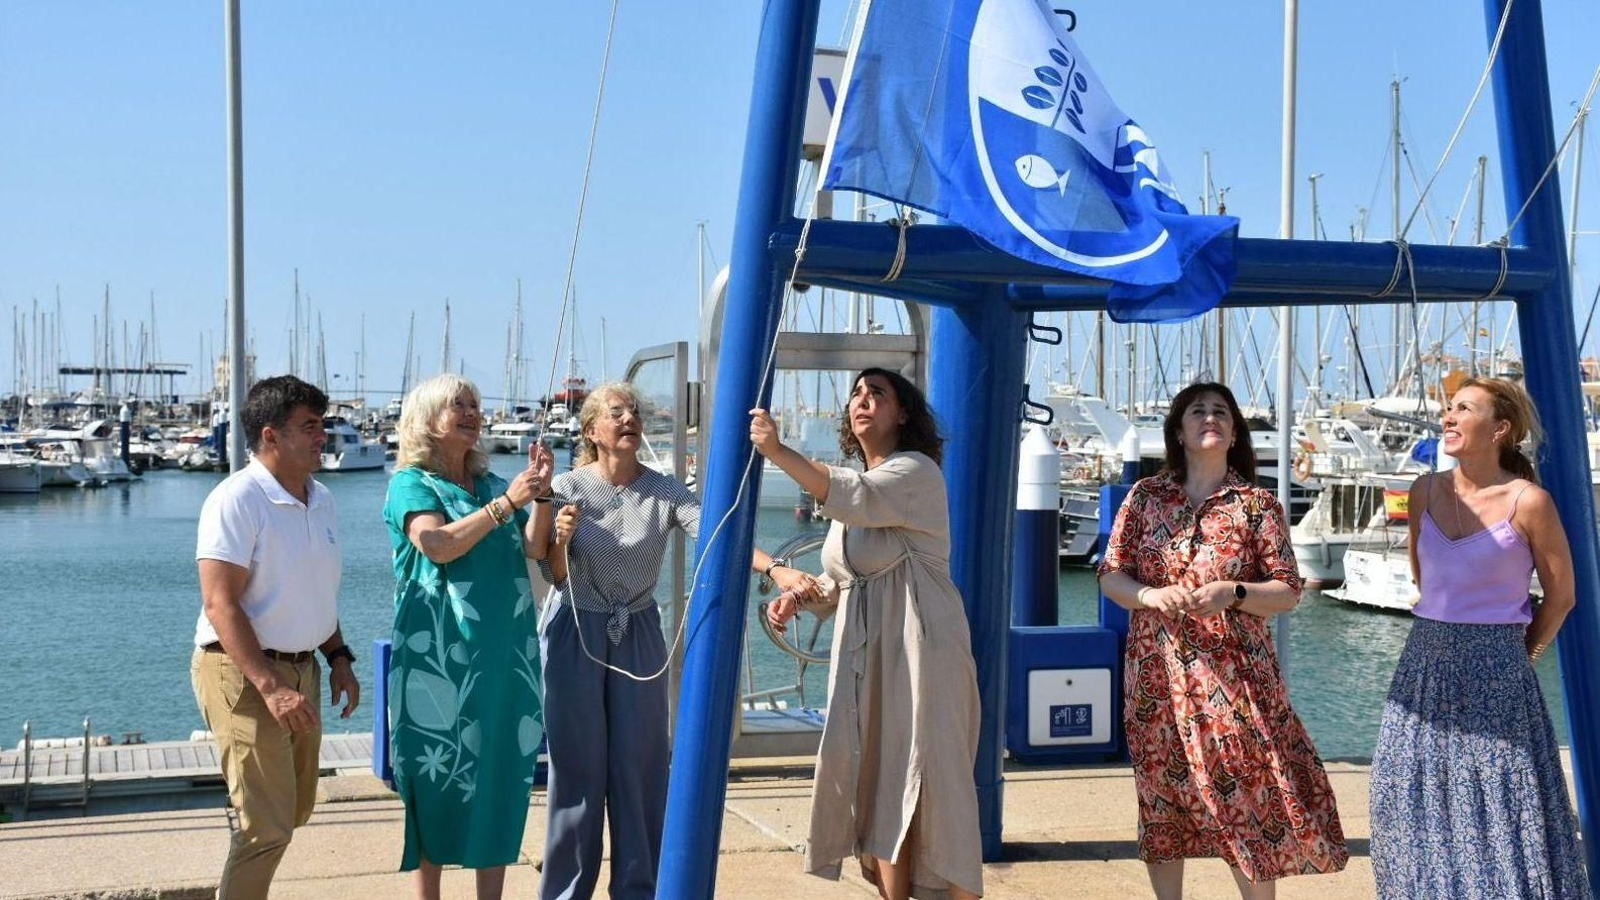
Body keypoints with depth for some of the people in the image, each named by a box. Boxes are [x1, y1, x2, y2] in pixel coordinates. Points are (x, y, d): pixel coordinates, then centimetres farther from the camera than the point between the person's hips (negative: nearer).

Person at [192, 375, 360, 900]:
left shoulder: (321, 500, 9)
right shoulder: (236, 500, -16)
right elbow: (220, 603, -21)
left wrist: (338, 658, 14)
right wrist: (270, 686, -27)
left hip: (301, 670, 8)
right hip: (243, 673, -8)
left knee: (294, 810, 18)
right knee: (268, 826, -10)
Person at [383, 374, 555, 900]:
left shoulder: (494, 485, 14)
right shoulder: (411, 483, 0)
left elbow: (535, 549, 7)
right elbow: (438, 545, -17)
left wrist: (541, 493, -7)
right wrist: (506, 503, -18)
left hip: (505, 653, 5)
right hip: (440, 653, -5)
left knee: (501, 777, 7)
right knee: (437, 776, 1)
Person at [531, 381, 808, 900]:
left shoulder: (665, 492, -4)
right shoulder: (568, 488, -6)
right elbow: (556, 576, -3)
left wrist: (775, 569, -36)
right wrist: (561, 539, -25)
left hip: (638, 636, 2)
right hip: (575, 634, -2)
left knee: (641, 764, 4)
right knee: (577, 765, 2)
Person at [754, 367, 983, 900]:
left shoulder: (916, 471, -6)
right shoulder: (852, 483, 19)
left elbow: (857, 500, -27)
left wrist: (779, 452, -33)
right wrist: (798, 596, 5)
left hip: (919, 646, -8)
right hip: (865, 651, 8)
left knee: (931, 781, -8)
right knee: (879, 777, 7)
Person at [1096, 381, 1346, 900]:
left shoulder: (1257, 504, 2)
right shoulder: (1145, 498, 6)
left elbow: (1288, 593, 1)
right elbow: (1111, 577, 7)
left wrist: (1230, 593, -17)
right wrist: (1150, 596, -13)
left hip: (1234, 675, -2)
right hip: (1159, 676, 2)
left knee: (1251, 794, -4)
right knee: (1161, 797, 7)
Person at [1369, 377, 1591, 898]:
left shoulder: (1528, 502, -11)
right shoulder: (1425, 492, 3)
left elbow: (1561, 596, -1)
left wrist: (1519, 655, 6)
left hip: (1494, 678, -5)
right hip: (1424, 665, 5)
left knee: (1499, 810, -1)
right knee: (1421, 813, 10)